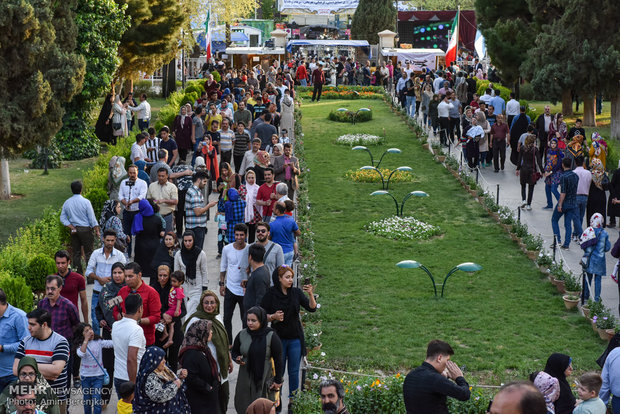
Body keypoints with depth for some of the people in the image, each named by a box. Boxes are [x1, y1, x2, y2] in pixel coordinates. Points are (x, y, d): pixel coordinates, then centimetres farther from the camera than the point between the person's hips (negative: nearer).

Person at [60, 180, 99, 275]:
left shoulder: (67, 203, 3)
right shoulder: (85, 202, -10)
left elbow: (63, 218, 2)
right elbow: (92, 218, -9)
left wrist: (72, 227, -1)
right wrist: (97, 231, -2)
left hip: (74, 230, 4)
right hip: (85, 229, -4)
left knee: (76, 253, 9)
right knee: (88, 252, 1)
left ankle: (78, 274, 10)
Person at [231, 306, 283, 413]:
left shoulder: (271, 336, -8)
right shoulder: (242, 335, 1)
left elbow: (278, 360, -3)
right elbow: (234, 351, 16)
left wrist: (278, 380, -3)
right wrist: (237, 359, -8)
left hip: (265, 380, -3)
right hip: (245, 379, 3)